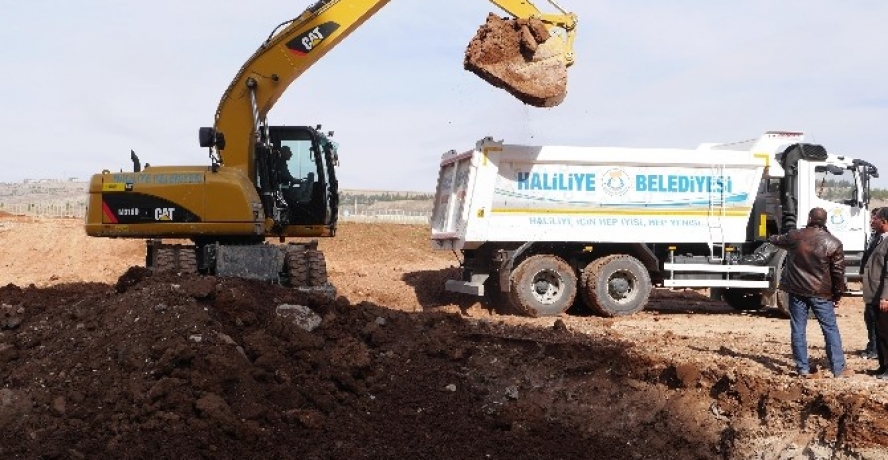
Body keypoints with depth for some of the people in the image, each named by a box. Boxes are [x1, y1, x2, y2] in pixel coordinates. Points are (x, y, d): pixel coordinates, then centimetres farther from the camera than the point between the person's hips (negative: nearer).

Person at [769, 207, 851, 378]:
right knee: (830, 330, 7)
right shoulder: (833, 243, -8)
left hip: (796, 290, 1)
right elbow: (838, 272, -5)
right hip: (821, 293, -1)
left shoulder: (795, 236, -2)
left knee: (798, 330, 7)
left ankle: (803, 369, 8)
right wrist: (838, 294, 7)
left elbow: (777, 240, 20)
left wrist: (771, 238, 44)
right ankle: (839, 369, 8)